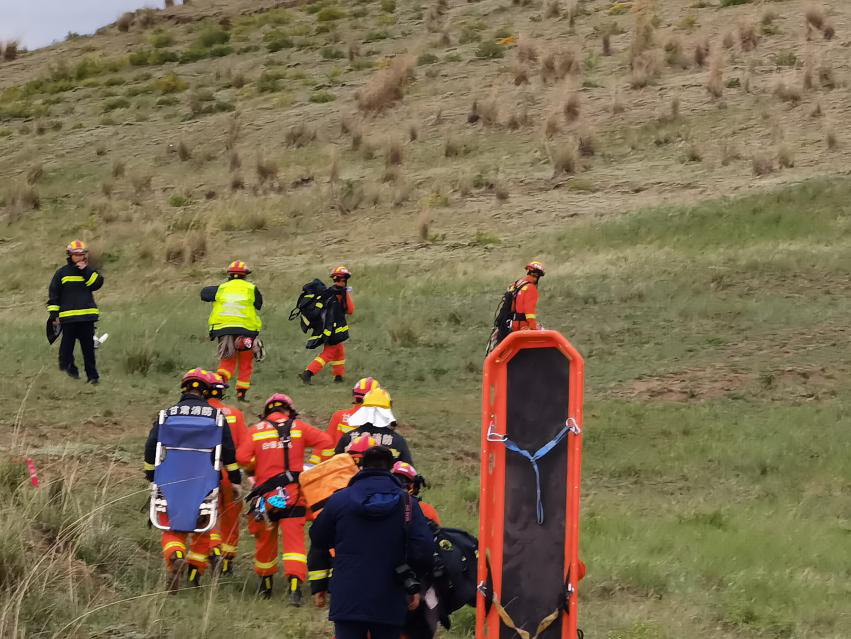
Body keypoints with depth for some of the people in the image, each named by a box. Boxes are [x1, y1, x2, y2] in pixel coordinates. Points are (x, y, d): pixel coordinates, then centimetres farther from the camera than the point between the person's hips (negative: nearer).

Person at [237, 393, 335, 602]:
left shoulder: (256, 430, 5)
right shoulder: (298, 427, 5)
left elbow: (242, 458, -3)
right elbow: (325, 442, -2)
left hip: (266, 493, 1)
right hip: (294, 492, -1)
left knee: (266, 539, 17)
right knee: (294, 540, -5)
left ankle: (265, 582, 31)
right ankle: (295, 583, -21)